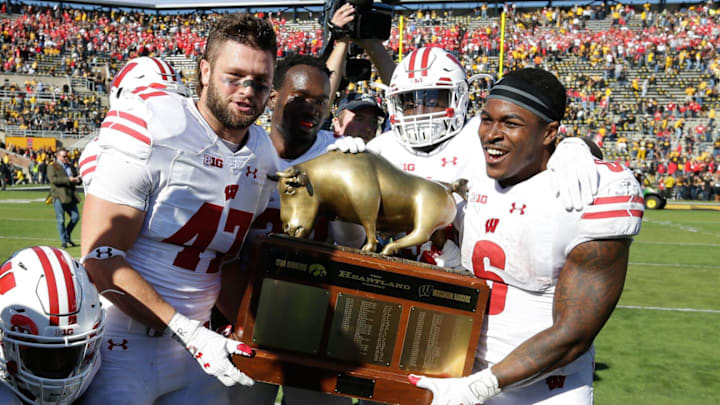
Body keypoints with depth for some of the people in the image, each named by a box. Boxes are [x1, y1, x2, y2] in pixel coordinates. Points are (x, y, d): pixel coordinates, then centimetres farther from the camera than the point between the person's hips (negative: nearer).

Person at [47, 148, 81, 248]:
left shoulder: (71, 167, 19)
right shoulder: (52, 167, 0)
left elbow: (77, 178, 20)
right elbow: (53, 179, -16)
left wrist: (78, 179, -5)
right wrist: (68, 179, -22)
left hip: (70, 197, 6)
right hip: (59, 197, -5)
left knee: (76, 216, 2)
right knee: (61, 220, -3)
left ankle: (67, 236, 21)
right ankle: (63, 241, 4)